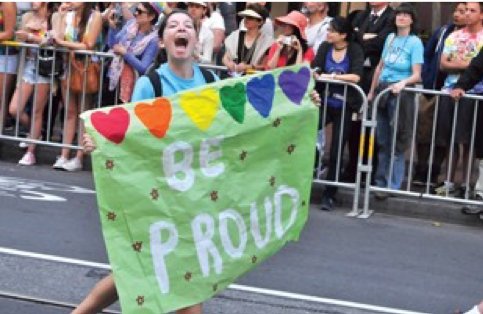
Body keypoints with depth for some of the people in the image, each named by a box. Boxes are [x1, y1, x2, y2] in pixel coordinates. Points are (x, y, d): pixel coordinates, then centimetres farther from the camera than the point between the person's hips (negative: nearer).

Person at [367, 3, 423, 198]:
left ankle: (392, 186, 3)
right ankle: (380, 182, 21)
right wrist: (372, 92, 18)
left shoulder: (415, 42, -7)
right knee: (382, 140, 11)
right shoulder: (390, 38, 9)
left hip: (400, 93, -6)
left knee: (396, 143, -2)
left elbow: (416, 75, -12)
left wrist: (403, 83, -30)